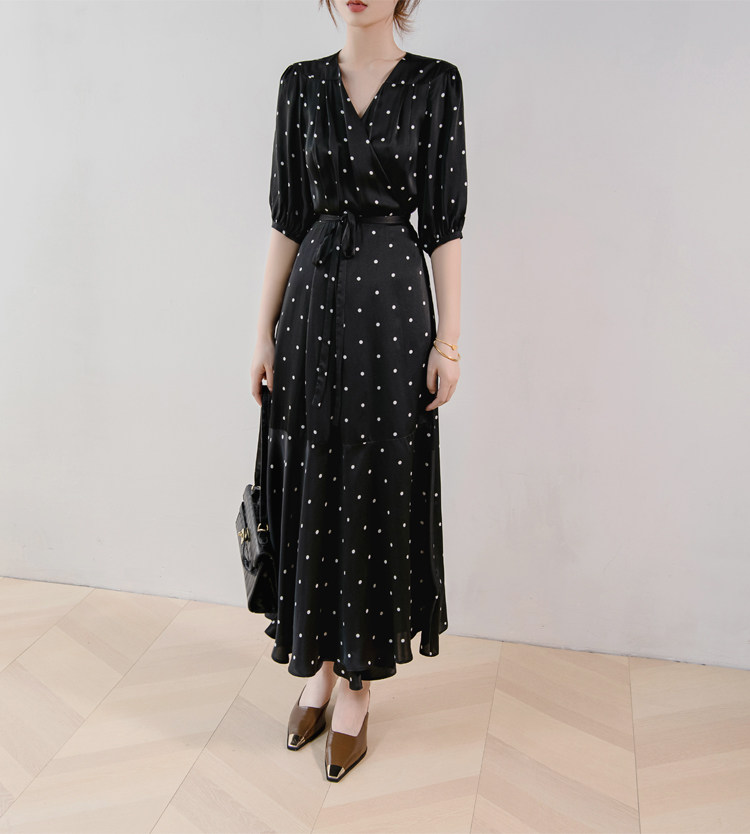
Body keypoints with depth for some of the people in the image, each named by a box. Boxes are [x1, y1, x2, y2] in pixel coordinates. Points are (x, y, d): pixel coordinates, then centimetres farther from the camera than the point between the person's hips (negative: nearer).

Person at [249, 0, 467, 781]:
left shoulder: (435, 83, 2)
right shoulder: (302, 83, 9)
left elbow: (444, 224, -1)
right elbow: (285, 219, 7)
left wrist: (448, 339, -6)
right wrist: (265, 331, 3)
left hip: (392, 306, -2)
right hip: (313, 307, 3)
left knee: (378, 489, 3)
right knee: (312, 485, 8)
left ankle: (358, 685, 19)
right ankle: (319, 667, 27)